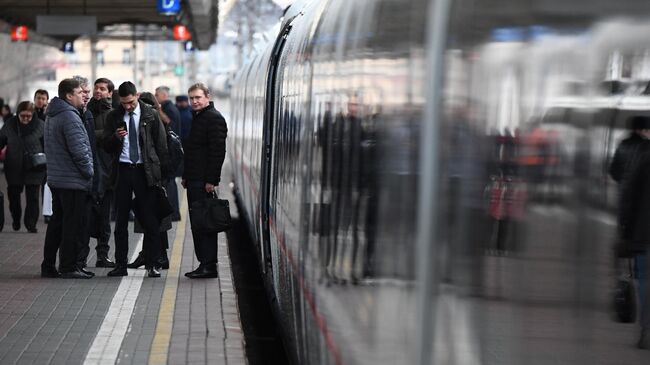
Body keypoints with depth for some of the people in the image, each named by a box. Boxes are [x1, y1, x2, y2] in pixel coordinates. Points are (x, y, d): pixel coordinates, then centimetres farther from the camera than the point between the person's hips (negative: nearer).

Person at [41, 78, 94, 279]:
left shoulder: (52, 117, 15)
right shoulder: (70, 117, -17)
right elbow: (78, 150, -22)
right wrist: (89, 172, -8)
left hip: (56, 178, 10)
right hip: (73, 180, -10)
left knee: (57, 222, 14)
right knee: (74, 224, -3)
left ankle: (48, 266, 17)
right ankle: (68, 267, -1)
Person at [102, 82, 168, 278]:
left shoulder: (150, 115, 2)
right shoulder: (114, 116, 7)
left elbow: (161, 144, 5)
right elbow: (106, 145, 8)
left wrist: (159, 171, 0)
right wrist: (115, 137, -13)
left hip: (145, 171, -2)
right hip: (123, 171, 2)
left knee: (150, 220, -2)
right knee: (121, 220, 4)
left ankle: (151, 265, 4)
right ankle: (120, 265, 10)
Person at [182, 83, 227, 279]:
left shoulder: (214, 118, -11)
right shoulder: (197, 118, 19)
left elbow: (218, 152, -17)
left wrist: (211, 180, -21)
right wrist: (186, 176, 19)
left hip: (204, 181, -10)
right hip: (194, 181, 10)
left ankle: (209, 265, -8)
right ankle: (204, 263, 12)